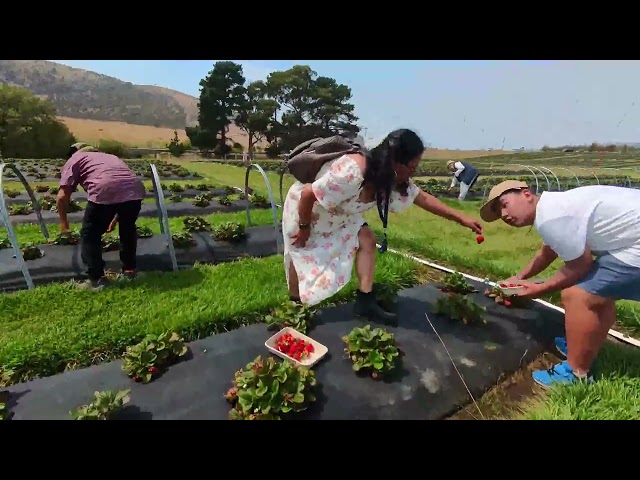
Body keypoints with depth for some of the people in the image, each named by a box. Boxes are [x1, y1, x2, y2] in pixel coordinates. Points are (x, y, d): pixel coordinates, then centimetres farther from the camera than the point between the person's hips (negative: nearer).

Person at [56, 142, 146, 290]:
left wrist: (63, 221, 31)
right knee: (128, 228, 29)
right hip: (135, 188, 5)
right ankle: (129, 270, 37)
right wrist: (114, 220, 45)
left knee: (90, 234, 16)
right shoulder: (108, 156, 41)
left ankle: (96, 279, 19)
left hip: (104, 191, -4)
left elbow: (62, 196, 14)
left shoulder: (73, 160, 26)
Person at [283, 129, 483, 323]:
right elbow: (307, 194, -33)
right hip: (303, 207, -7)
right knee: (301, 257, 2)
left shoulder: (393, 179, -14)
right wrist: (303, 227, -20)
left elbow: (423, 198, -3)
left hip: (338, 214, 7)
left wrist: (461, 218, -2)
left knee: (367, 240, -5)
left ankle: (366, 302, 1)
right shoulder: (350, 173, -41)